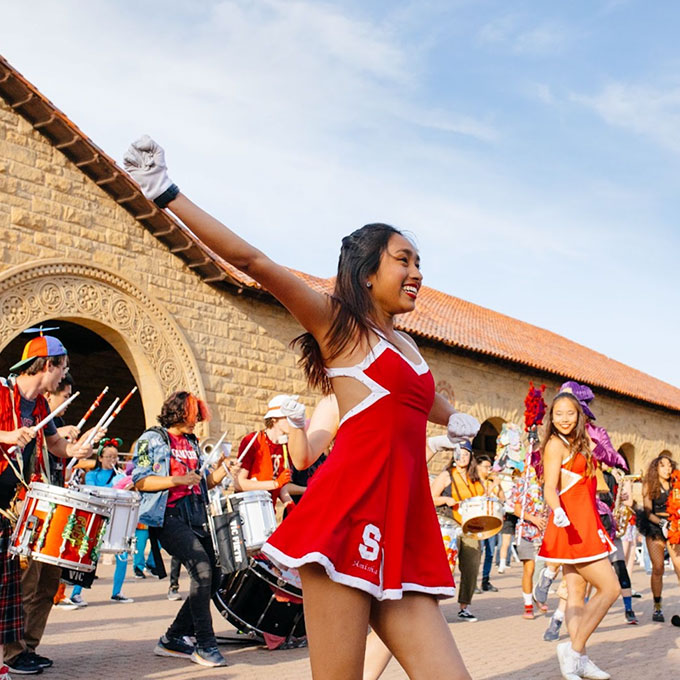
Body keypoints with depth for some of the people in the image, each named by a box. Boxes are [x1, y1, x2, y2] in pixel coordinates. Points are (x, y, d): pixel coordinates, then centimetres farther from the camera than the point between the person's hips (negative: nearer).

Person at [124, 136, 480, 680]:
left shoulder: (405, 345, 25)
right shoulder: (337, 323, 5)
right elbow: (252, 261, -4)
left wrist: (454, 418, 69)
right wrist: (167, 194, -9)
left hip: (403, 525, 7)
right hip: (351, 509, -7)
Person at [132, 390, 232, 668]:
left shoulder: (192, 443, 19)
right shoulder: (152, 439, -1)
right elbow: (140, 480, -10)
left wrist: (217, 474, 2)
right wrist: (178, 480, -18)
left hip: (196, 517, 8)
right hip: (168, 517, -8)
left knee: (212, 577, 4)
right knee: (202, 570, -22)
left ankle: (173, 640, 17)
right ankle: (205, 645, -12)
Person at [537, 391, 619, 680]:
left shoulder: (578, 444, 16)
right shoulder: (555, 444, -8)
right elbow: (549, 487, -18)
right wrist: (558, 511, -33)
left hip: (584, 523, 8)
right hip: (573, 525, -8)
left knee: (577, 595, 8)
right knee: (610, 588, -8)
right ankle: (574, 648, -4)